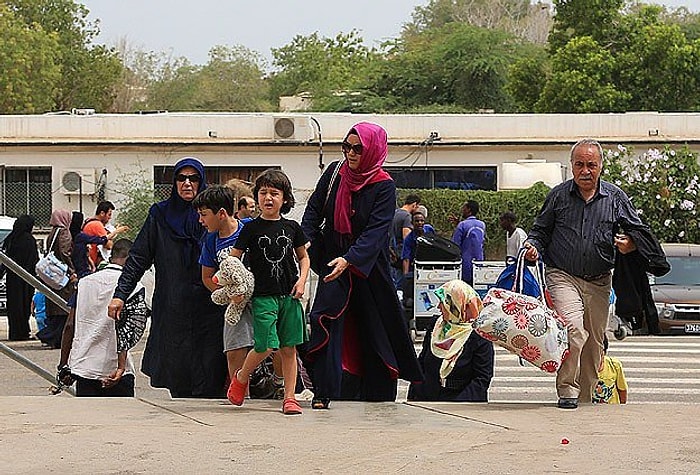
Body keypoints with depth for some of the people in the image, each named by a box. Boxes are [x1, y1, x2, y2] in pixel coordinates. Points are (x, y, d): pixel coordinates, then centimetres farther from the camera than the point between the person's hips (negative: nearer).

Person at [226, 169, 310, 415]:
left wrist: (301, 280, 2)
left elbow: (303, 257, 18)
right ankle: (241, 378, 17)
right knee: (265, 346, -10)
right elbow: (232, 258, 4)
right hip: (263, 296, -3)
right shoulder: (251, 228, -1)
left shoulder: (292, 227, 7)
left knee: (289, 348, 3)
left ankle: (290, 397, 9)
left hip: (289, 296, 3)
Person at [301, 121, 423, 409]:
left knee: (375, 326, 7)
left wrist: (349, 260, -34)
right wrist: (307, 241, -12)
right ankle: (323, 392, -14)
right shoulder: (334, 173, 0)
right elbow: (314, 210, 6)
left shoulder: (384, 187, -11)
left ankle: (378, 393, 24)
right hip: (333, 262, 2)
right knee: (325, 319, -15)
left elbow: (376, 232, -21)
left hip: (368, 267, -2)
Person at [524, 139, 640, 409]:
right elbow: (540, 229, 13)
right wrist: (533, 245, -8)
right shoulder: (558, 196, 3)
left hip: (599, 282, 3)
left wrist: (630, 244, -11)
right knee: (573, 329, -24)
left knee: (595, 340, 8)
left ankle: (587, 397, 23)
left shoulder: (615, 198, 5)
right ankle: (567, 391, -15)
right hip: (563, 276, -3)